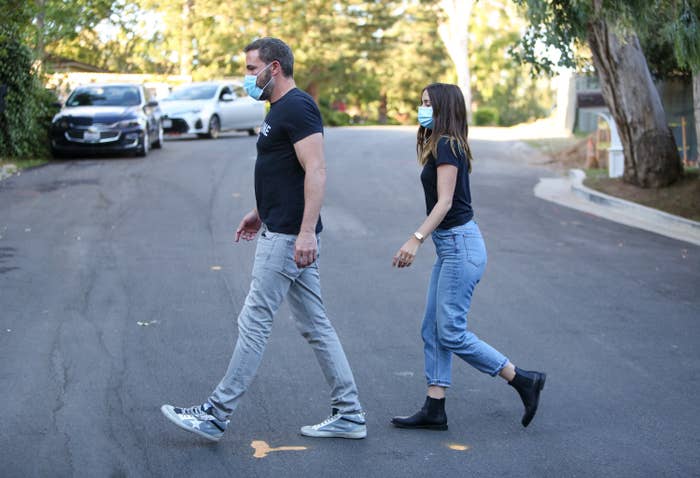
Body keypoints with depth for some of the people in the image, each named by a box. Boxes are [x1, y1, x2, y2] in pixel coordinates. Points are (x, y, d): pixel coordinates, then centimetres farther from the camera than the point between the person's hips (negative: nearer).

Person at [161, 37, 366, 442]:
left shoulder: (297, 108, -15)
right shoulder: (281, 109, 18)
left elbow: (316, 170, -23)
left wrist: (307, 231, -28)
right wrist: (262, 212, 27)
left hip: (289, 236, -11)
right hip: (285, 231, 11)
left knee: (255, 322, -4)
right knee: (315, 325, 11)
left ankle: (216, 416, 3)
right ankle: (349, 416, 14)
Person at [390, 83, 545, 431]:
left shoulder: (445, 147, -13)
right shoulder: (444, 146, 16)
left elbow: (445, 202, -21)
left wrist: (417, 238, -30)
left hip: (459, 245, -10)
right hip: (450, 246, 10)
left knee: (451, 332, -8)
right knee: (433, 330, 8)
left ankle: (523, 381, 0)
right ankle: (434, 409, 11)